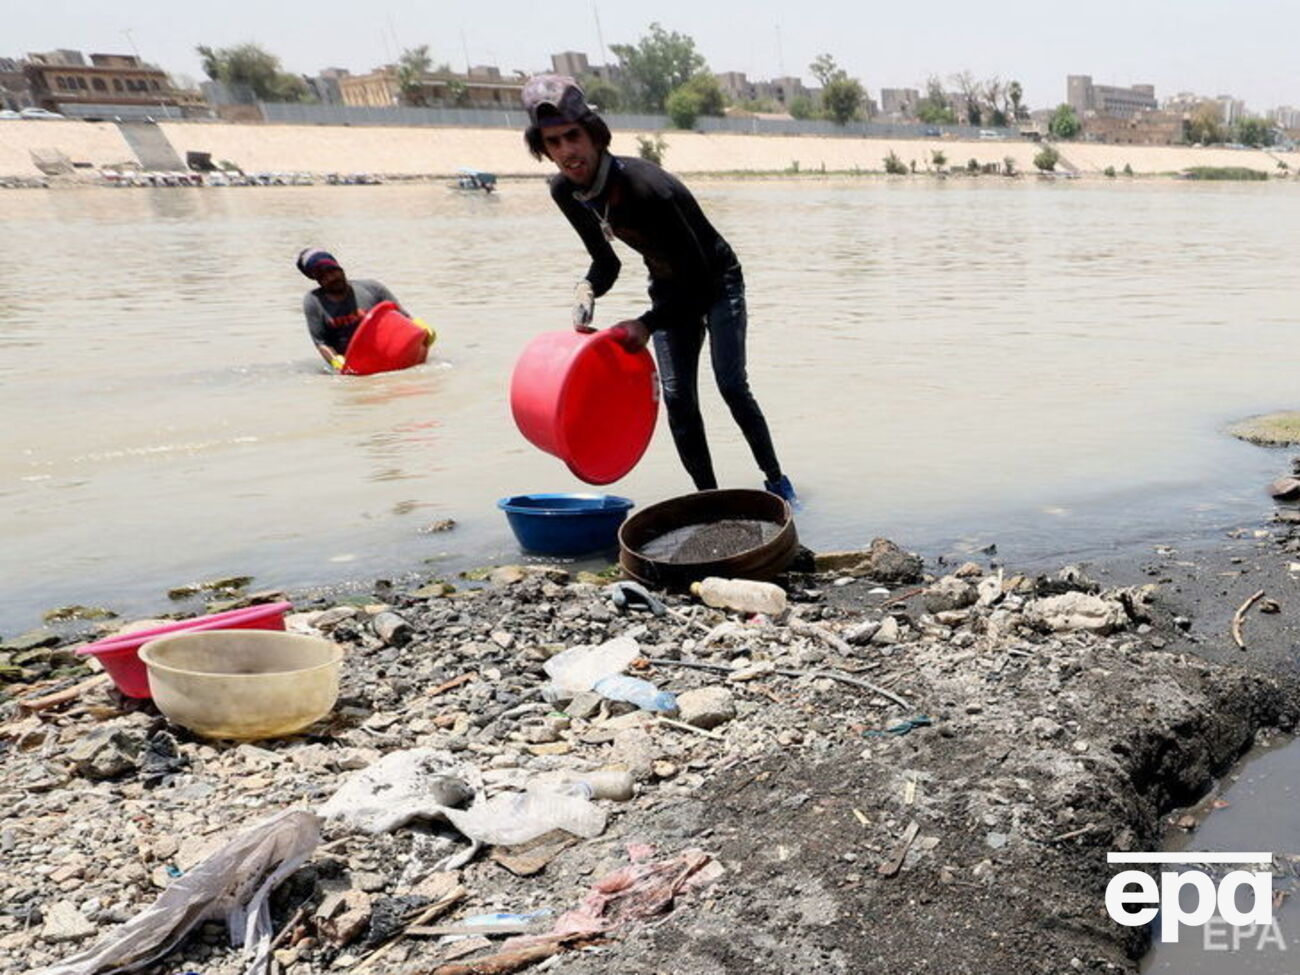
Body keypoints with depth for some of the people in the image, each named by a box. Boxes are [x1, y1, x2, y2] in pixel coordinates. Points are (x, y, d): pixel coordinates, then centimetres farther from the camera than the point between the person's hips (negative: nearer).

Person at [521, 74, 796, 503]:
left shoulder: (644, 186, -36)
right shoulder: (564, 191, -13)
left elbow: (699, 275, -31)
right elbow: (605, 262, 0)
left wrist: (647, 323, -34)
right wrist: (588, 289, -21)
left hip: (717, 282, -6)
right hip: (669, 290, 6)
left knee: (731, 386, -11)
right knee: (677, 396, -1)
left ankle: (776, 480, 7)